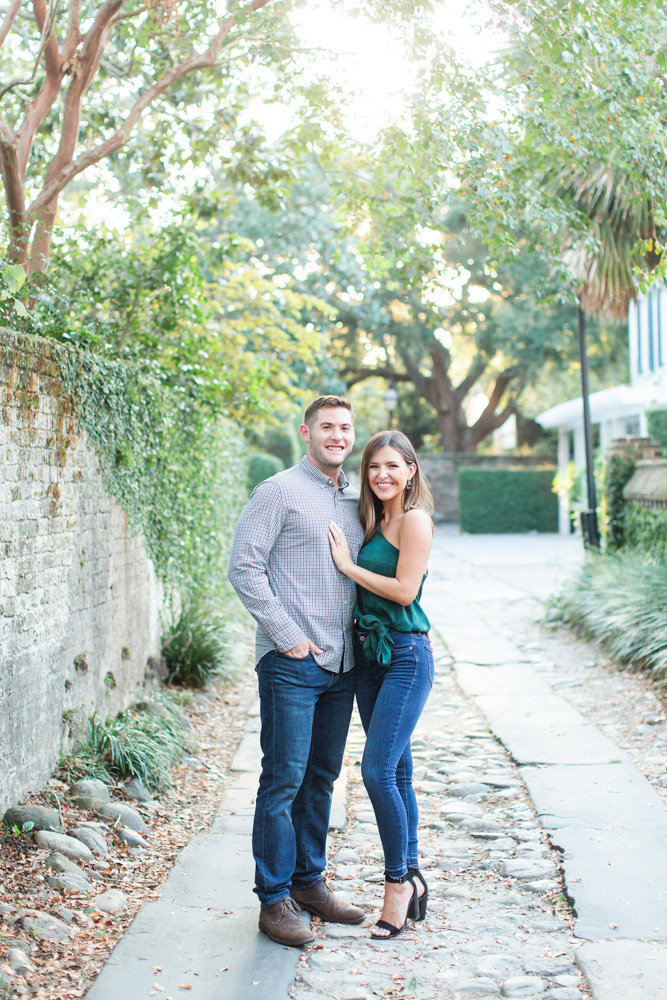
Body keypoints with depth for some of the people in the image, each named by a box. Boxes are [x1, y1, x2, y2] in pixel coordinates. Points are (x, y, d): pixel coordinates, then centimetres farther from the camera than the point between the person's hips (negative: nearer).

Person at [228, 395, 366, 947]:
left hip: (342, 663, 7)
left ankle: (310, 881, 26)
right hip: (292, 663, -7)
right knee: (283, 780, -4)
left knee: (321, 778, 14)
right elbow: (244, 566, -11)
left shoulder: (356, 500, 15)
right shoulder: (279, 491, -5)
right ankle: (274, 898, 6)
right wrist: (287, 634, -14)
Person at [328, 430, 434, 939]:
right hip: (369, 654, 8)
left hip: (406, 655, -8)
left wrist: (349, 565, -9)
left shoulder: (415, 519, -9)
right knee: (397, 772, 12)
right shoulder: (375, 521, 14)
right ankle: (411, 876, 21)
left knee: (378, 769, -12)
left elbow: (405, 590, -16)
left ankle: (398, 880, 3)